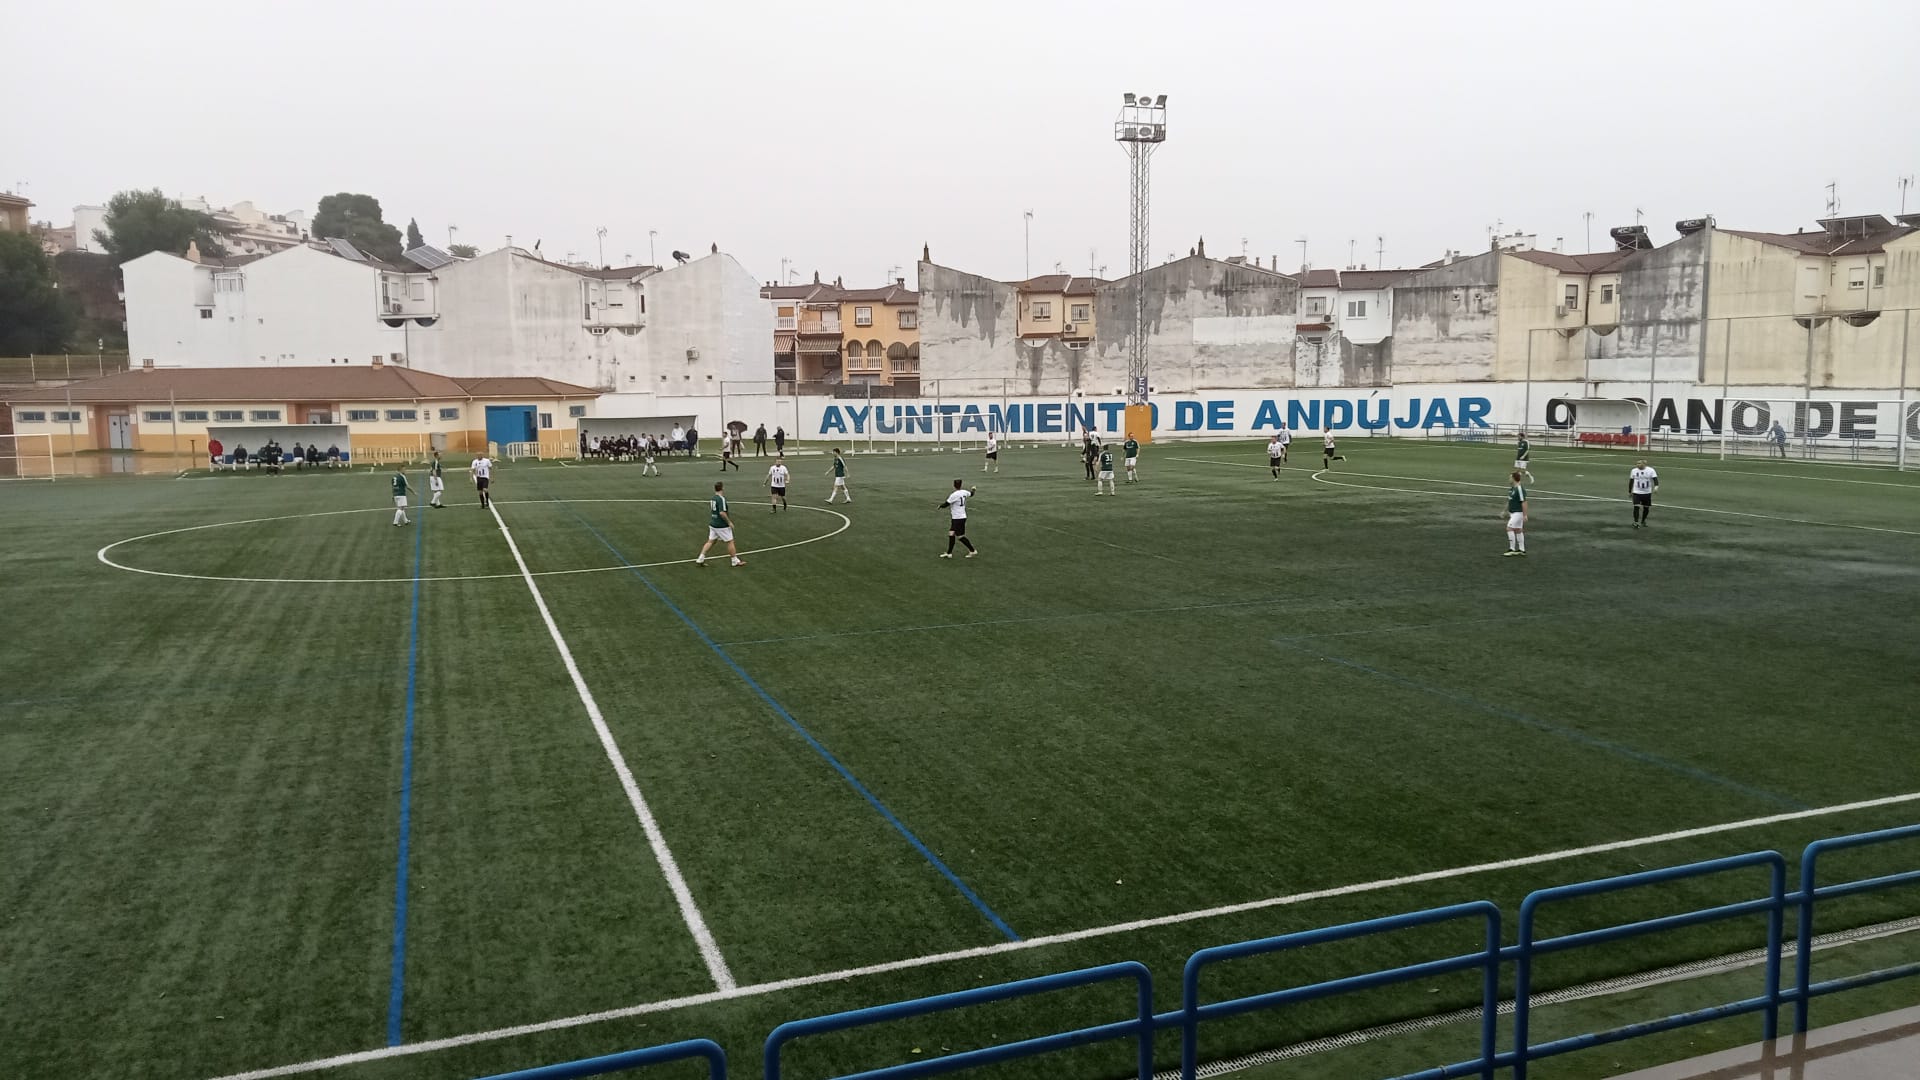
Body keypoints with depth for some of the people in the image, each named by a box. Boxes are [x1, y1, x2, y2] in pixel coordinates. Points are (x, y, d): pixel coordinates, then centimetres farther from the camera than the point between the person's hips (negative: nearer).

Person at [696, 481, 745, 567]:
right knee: (730, 542, 4)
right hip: (722, 526, -8)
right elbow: (722, 512, -27)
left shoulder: (713, 498, 8)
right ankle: (735, 561, 13)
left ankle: (700, 560, 8)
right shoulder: (721, 499, -19)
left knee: (710, 541, 12)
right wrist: (729, 522, -17)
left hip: (713, 524, 8)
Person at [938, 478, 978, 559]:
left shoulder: (954, 495, -20)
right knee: (951, 534, 8)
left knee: (960, 537, -1)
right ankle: (949, 553, 10)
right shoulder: (964, 492, 2)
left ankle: (973, 550, 9)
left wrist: (939, 505, 8)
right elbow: (971, 494, 25)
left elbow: (946, 504, -14)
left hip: (958, 518, -9)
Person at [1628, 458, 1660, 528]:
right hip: (1636, 493, 0)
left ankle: (1643, 521, 31)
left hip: (1647, 493, 0)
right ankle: (1636, 522, -11)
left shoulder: (1650, 470, -6)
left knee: (1646, 508, 10)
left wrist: (1656, 486, -33)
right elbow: (1631, 481, 11)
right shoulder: (1633, 471, 2)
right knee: (1636, 507, -15)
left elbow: (1655, 479, -14)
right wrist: (1629, 491, 14)